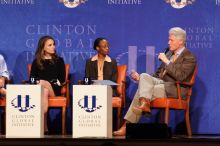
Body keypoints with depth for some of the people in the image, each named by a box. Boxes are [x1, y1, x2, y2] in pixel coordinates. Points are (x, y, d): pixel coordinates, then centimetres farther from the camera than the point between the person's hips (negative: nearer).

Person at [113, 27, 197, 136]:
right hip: (161, 82, 7)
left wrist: (166, 61, -18)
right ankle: (145, 104, -37)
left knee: (141, 91, -24)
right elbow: (159, 73, 21)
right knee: (144, 76, -22)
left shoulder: (190, 58, -5)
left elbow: (180, 76, -20)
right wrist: (140, 79, 7)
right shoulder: (169, 53, 19)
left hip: (174, 90, -7)